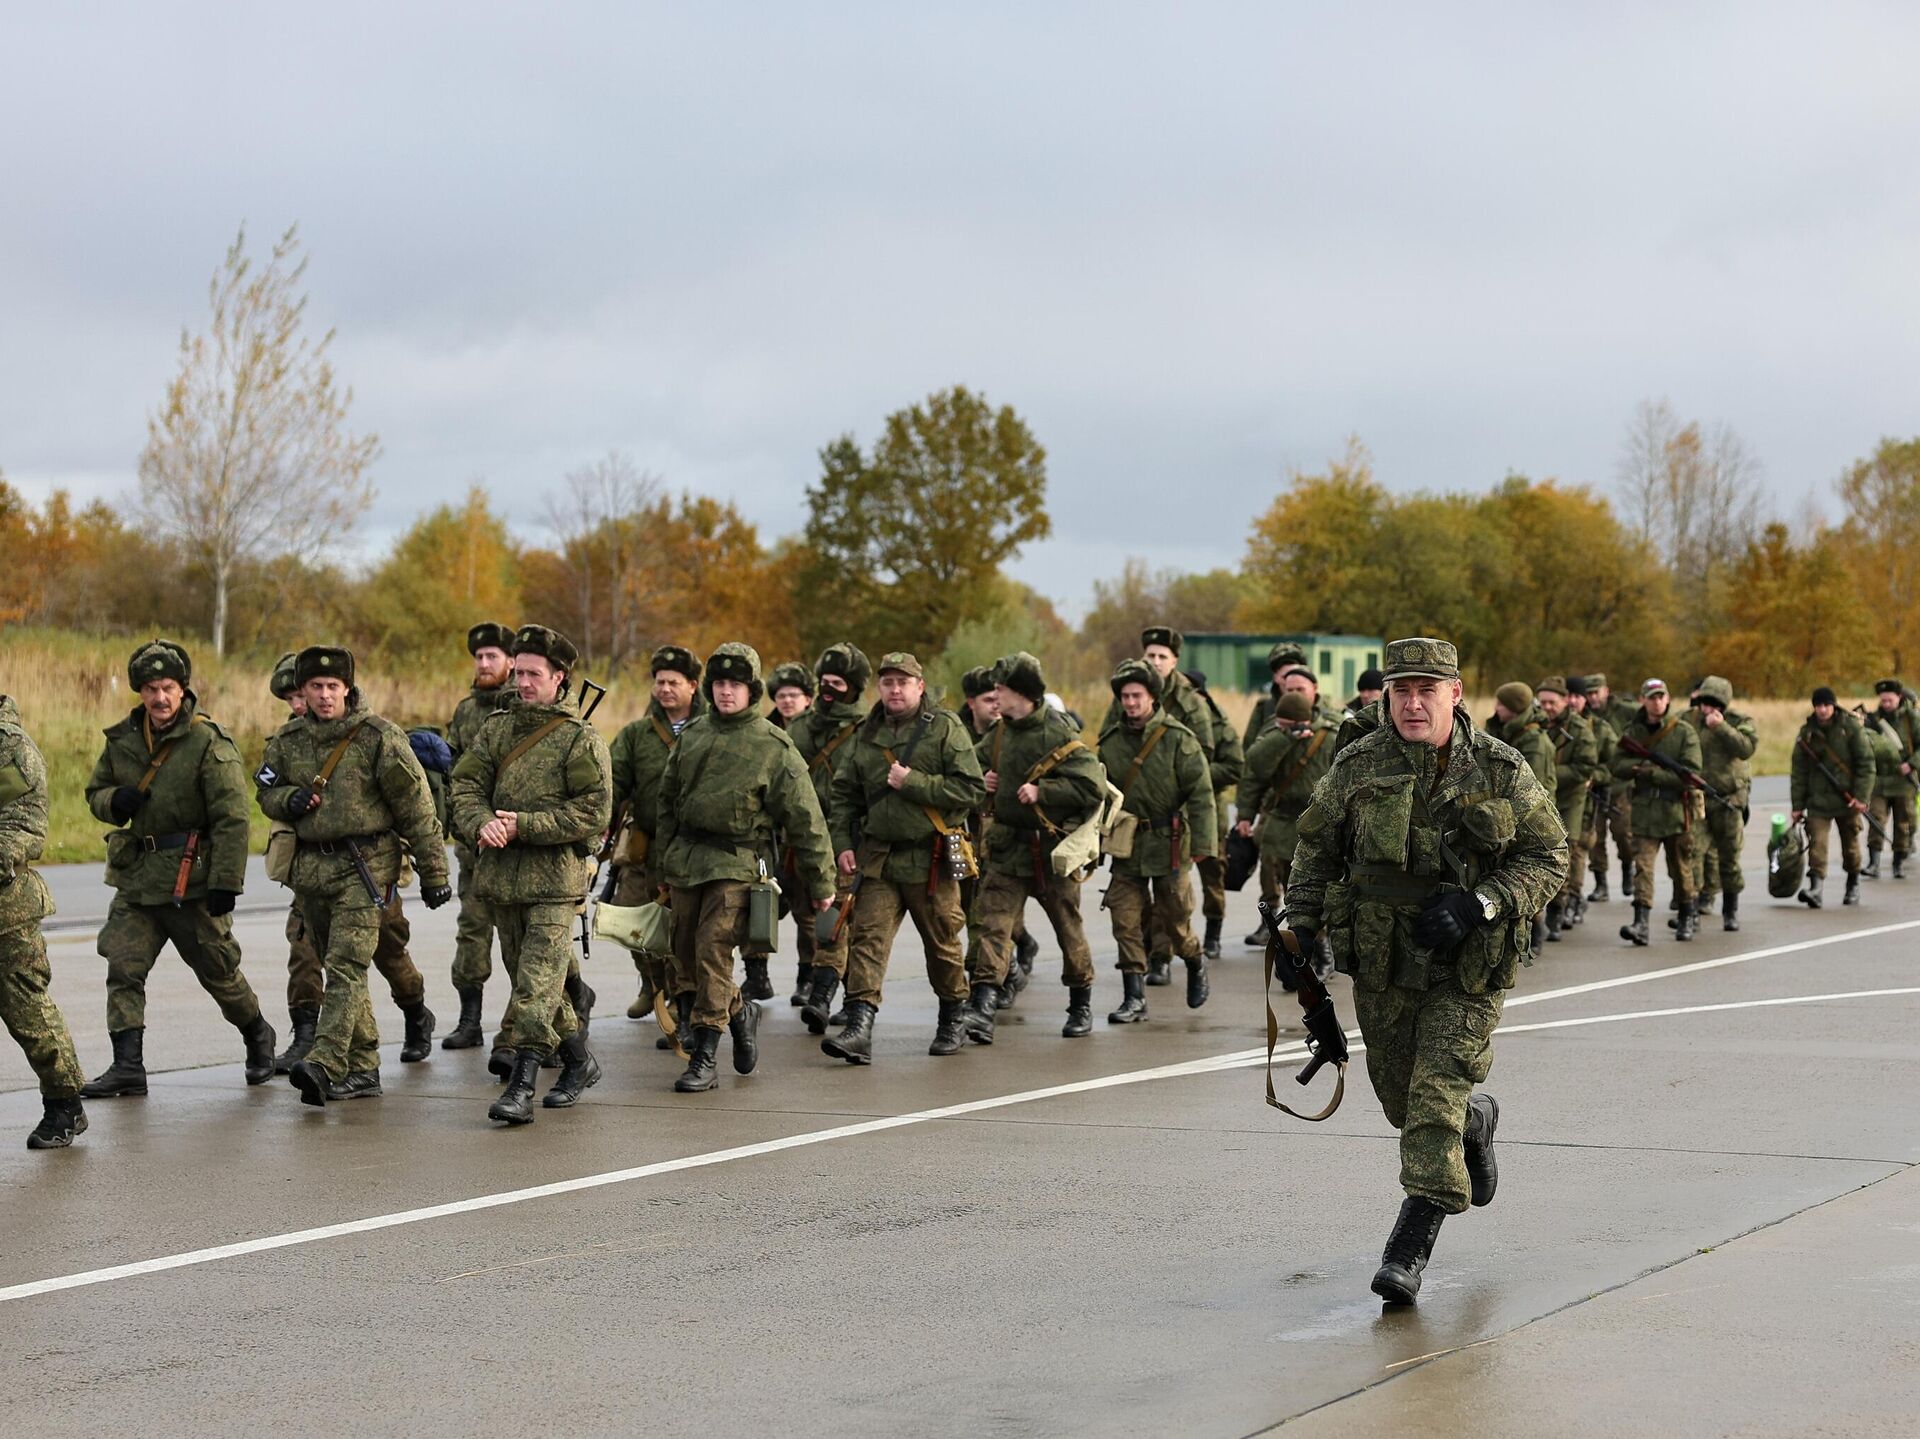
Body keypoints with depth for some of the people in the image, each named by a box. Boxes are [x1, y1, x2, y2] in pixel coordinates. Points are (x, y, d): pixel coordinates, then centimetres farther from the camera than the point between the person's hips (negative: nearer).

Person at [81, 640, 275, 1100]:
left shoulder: (209, 744, -12)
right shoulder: (123, 739, 6)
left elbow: (232, 819, -14)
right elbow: (94, 790, 19)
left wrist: (226, 882, -18)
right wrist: (114, 802, -6)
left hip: (192, 879, -5)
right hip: (136, 877, 5)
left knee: (218, 971, 7)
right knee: (123, 969, -6)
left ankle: (257, 1036, 32)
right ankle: (128, 1066, -4)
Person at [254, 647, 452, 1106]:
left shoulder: (379, 736, -7)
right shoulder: (288, 740, 8)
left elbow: (416, 807, -5)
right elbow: (266, 791, 20)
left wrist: (434, 874, -4)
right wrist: (289, 798, -5)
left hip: (364, 865, -6)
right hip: (311, 866, 6)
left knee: (347, 965, -17)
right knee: (338, 967, 11)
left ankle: (325, 1064, -29)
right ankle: (363, 1067, 19)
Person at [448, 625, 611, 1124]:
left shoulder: (581, 740, -6)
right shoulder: (497, 728, 10)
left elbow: (592, 813, -13)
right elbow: (465, 787, 4)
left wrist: (523, 825, -18)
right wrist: (482, 823, -18)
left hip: (555, 879, -6)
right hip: (501, 876, 6)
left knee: (537, 984, -12)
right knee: (529, 978, 15)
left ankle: (521, 1086, -15)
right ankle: (579, 1062, 31)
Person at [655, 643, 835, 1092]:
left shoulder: (774, 747, -5)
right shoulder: (692, 735, 9)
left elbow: (805, 820, -3)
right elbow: (668, 799, 20)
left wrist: (821, 884, -2)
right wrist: (665, 860, 19)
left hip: (737, 863, -5)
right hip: (685, 859, 6)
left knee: (713, 952, -13)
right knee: (684, 957, 6)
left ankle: (705, 1056, -8)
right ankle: (739, 1012, 30)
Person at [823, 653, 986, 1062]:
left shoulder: (945, 728, -3)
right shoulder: (866, 735, 10)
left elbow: (972, 790, -11)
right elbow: (844, 794, 16)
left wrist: (913, 782, -16)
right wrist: (842, 843, 3)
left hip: (931, 859, -3)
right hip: (878, 857, 3)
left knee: (943, 944, 9)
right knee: (867, 937, -10)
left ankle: (954, 1020, 29)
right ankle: (859, 1029, -17)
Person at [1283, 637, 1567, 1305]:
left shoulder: (1500, 771, -7)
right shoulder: (1358, 766, -1)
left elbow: (1548, 857, -4)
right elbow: (1316, 845, 11)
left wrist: (1476, 905, -17)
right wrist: (1303, 925, 2)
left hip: (1470, 966, -3)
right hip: (1381, 960, 3)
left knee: (1436, 1098, -12)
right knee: (1400, 1097, 14)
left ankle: (1410, 1247, -7)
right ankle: (1476, 1119, 48)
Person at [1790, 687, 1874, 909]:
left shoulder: (1851, 727, -3)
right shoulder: (1807, 732, 4)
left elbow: (1866, 763, -4)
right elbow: (1799, 771, 7)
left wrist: (1862, 797, -12)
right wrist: (1797, 805, 3)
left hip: (1847, 798, -1)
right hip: (1818, 799, 1)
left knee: (1851, 846, 11)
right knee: (1817, 843, -15)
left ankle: (1853, 887, 30)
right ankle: (1816, 888, -24)